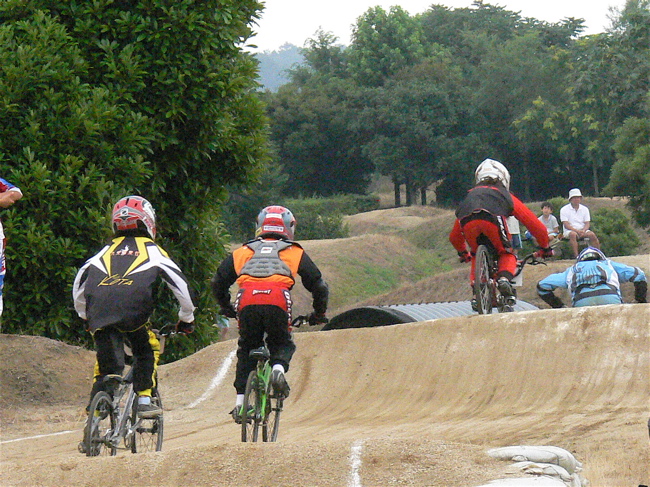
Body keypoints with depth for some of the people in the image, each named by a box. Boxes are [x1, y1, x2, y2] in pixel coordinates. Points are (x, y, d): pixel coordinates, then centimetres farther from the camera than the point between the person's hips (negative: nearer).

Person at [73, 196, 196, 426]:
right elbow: (180, 283, 18)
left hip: (99, 312, 2)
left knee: (106, 364, 11)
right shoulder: (152, 250, 23)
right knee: (147, 349, 22)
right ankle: (144, 400, 12)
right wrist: (187, 318, 30)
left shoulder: (107, 250, 31)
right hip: (132, 311, -2)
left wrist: (85, 316, 41)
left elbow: (79, 284, 30)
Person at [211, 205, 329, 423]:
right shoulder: (295, 252, 27)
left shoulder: (243, 252, 29)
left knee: (247, 348, 22)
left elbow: (218, 282, 30)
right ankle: (279, 367, -10)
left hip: (246, 302, 1)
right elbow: (319, 286, 25)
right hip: (278, 302, -1)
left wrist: (226, 307, 46)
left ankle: (240, 400, 13)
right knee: (283, 344, 23)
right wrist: (319, 314, 41)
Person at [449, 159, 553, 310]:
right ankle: (504, 278, -9)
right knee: (506, 254, 21)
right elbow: (536, 226, 39)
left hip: (468, 223, 2)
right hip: (492, 218, -2)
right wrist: (545, 248, 55)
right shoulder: (506, 196, 37)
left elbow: (454, 237, 50)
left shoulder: (471, 194, 43)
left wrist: (462, 253, 68)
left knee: (477, 255, 28)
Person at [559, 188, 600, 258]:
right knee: (573, 234, -37)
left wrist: (583, 231, -16)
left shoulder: (584, 209, 13)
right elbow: (566, 225, -8)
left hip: (582, 230, 3)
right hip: (569, 231, -3)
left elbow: (587, 223, 7)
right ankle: (576, 255, -45)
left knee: (592, 234, -25)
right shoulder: (564, 210, 0)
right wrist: (577, 230, -22)